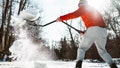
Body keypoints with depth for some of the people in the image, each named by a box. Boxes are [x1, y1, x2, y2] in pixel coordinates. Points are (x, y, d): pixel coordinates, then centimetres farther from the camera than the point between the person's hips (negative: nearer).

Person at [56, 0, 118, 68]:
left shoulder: (83, 7, 11)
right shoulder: (93, 9, 34)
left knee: (82, 48, 6)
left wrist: (62, 18, -6)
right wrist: (85, 32, 32)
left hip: (93, 29, -6)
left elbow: (75, 14, -8)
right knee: (102, 50, 21)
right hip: (103, 30, 7)